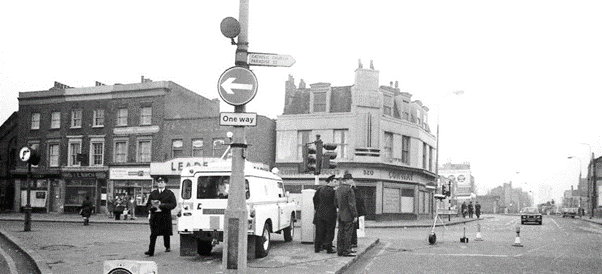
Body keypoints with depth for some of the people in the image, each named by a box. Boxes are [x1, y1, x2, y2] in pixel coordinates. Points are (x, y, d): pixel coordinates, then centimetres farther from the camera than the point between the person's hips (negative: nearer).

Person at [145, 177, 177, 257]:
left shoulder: (169, 193, 4)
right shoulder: (153, 193, 15)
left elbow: (173, 204, -5)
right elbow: (148, 204, 18)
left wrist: (162, 205, -16)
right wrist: (152, 206, -6)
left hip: (165, 216, -2)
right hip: (154, 216, 2)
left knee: (166, 233, 8)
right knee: (153, 234, -5)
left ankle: (167, 247, 28)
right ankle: (151, 251, -8)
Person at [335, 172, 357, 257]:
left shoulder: (337, 189, 10)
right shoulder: (349, 190, -16)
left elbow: (336, 203, 16)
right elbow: (352, 204, -17)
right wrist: (355, 215, -12)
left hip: (340, 215, 8)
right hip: (348, 216, -8)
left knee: (341, 233, 11)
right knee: (347, 233, -2)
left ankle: (339, 250, 15)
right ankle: (346, 251, 1)